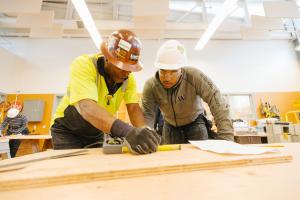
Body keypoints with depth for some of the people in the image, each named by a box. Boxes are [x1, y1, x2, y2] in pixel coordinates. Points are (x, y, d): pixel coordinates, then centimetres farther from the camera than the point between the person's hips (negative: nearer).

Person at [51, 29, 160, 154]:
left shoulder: (128, 76, -14)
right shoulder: (84, 65, -29)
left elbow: (134, 108, -19)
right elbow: (87, 107, -43)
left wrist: (144, 131, -38)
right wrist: (125, 130, -57)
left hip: (97, 132, 4)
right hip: (68, 131, -3)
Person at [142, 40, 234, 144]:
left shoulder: (195, 76, -30)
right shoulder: (150, 86, -23)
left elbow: (219, 106, -31)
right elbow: (147, 115, -20)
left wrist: (226, 139, -38)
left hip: (195, 122, -1)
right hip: (170, 125, 2)